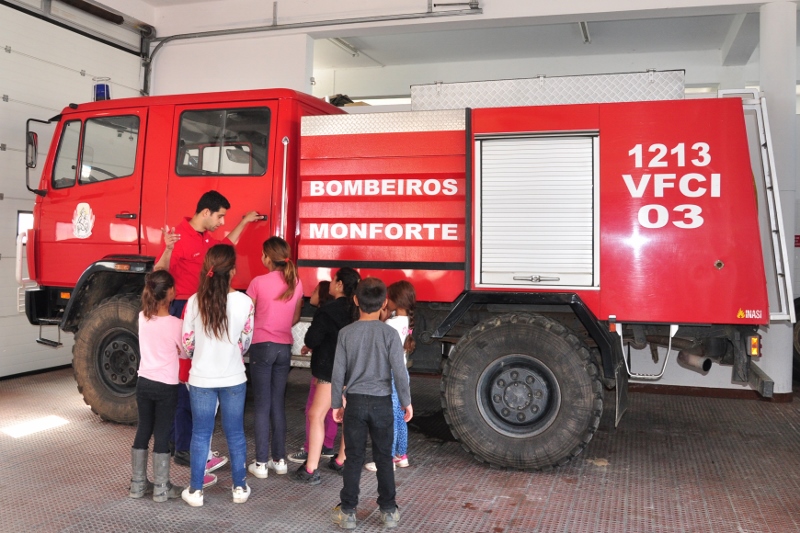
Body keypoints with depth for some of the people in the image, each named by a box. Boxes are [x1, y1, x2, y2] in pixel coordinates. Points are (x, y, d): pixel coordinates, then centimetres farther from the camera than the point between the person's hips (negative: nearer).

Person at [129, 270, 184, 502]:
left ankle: (138, 484, 24)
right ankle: (161, 488, 13)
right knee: (162, 436, 4)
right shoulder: (175, 324, -16)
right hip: (166, 387, -5)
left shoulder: (143, 317, -3)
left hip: (144, 383, 5)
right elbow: (185, 352, -3)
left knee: (142, 432, 15)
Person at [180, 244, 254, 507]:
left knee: (201, 434, 12)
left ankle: (195, 491, 20)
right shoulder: (244, 302, -13)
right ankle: (239, 487, 23)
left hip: (201, 378, 1)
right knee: (235, 433, 13)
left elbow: (187, 343, -2)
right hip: (233, 379, 0)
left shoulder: (195, 301, -11)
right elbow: (245, 344, -1)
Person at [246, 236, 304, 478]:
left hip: (262, 346, -4)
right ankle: (279, 460, 19)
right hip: (285, 347, 4)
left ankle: (261, 464, 6)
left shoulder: (258, 282, -12)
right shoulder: (296, 283, 1)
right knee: (278, 404, 13)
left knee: (262, 406, 3)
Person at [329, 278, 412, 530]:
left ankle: (347, 512, 15)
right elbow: (399, 372, -9)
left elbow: (338, 373, -2)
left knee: (354, 457, 9)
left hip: (355, 402, 1)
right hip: (382, 403, -1)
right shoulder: (390, 333, -10)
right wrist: (406, 402, 4)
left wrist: (336, 404, 9)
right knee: (384, 458, 11)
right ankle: (389, 511, 19)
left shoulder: (346, 333, -5)